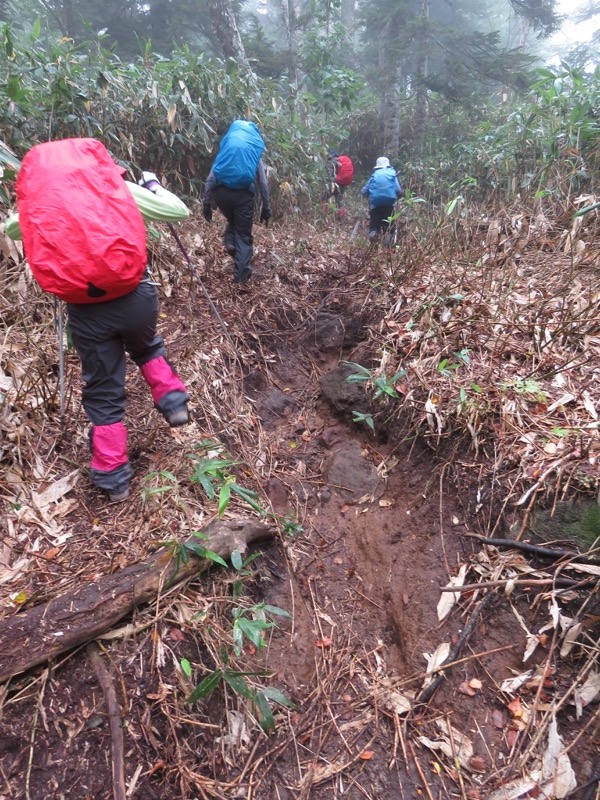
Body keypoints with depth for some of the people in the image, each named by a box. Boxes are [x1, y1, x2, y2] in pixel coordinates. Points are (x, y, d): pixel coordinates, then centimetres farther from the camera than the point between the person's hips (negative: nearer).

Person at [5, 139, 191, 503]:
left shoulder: (41, 201, 12)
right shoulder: (120, 188, 4)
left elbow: (11, 229, 29)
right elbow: (179, 212, 8)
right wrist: (153, 184, 25)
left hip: (86, 310, 1)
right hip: (135, 297, 0)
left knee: (103, 392, 12)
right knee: (147, 347, 34)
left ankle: (113, 477, 18)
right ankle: (174, 399, 19)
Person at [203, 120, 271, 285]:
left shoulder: (225, 147, 19)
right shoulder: (255, 150, 17)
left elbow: (210, 178, 10)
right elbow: (263, 182, 11)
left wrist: (206, 203, 10)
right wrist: (266, 207, 14)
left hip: (221, 192, 2)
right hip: (244, 194, -2)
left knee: (233, 221, 31)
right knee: (244, 235, 6)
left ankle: (229, 241, 1)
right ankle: (241, 277, -1)